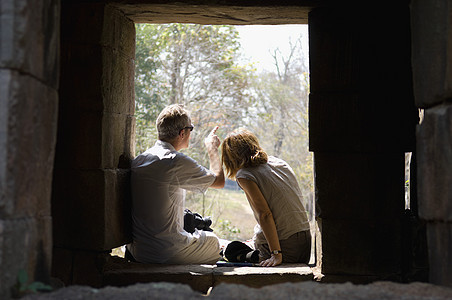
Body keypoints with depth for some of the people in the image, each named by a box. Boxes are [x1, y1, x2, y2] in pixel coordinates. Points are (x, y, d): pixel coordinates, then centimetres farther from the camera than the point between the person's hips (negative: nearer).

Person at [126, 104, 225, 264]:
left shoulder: (137, 160, 4)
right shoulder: (178, 162, -17)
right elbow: (219, 181, -3)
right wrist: (212, 147, 12)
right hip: (167, 253, -7)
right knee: (212, 240, 22)